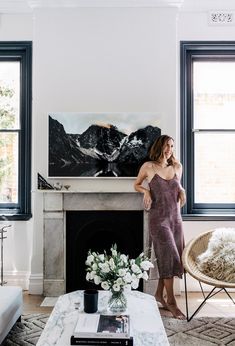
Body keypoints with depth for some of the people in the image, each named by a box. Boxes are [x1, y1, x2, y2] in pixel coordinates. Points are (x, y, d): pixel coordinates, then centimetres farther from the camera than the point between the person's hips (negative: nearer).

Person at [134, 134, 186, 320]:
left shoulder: (177, 166, 6)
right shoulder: (148, 167, -5)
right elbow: (137, 185, 9)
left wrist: (182, 191, 0)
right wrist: (146, 191, -10)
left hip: (175, 217, 5)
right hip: (158, 219, -5)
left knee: (172, 258, 9)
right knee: (169, 256, -8)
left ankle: (159, 293, 27)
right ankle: (171, 301, 7)